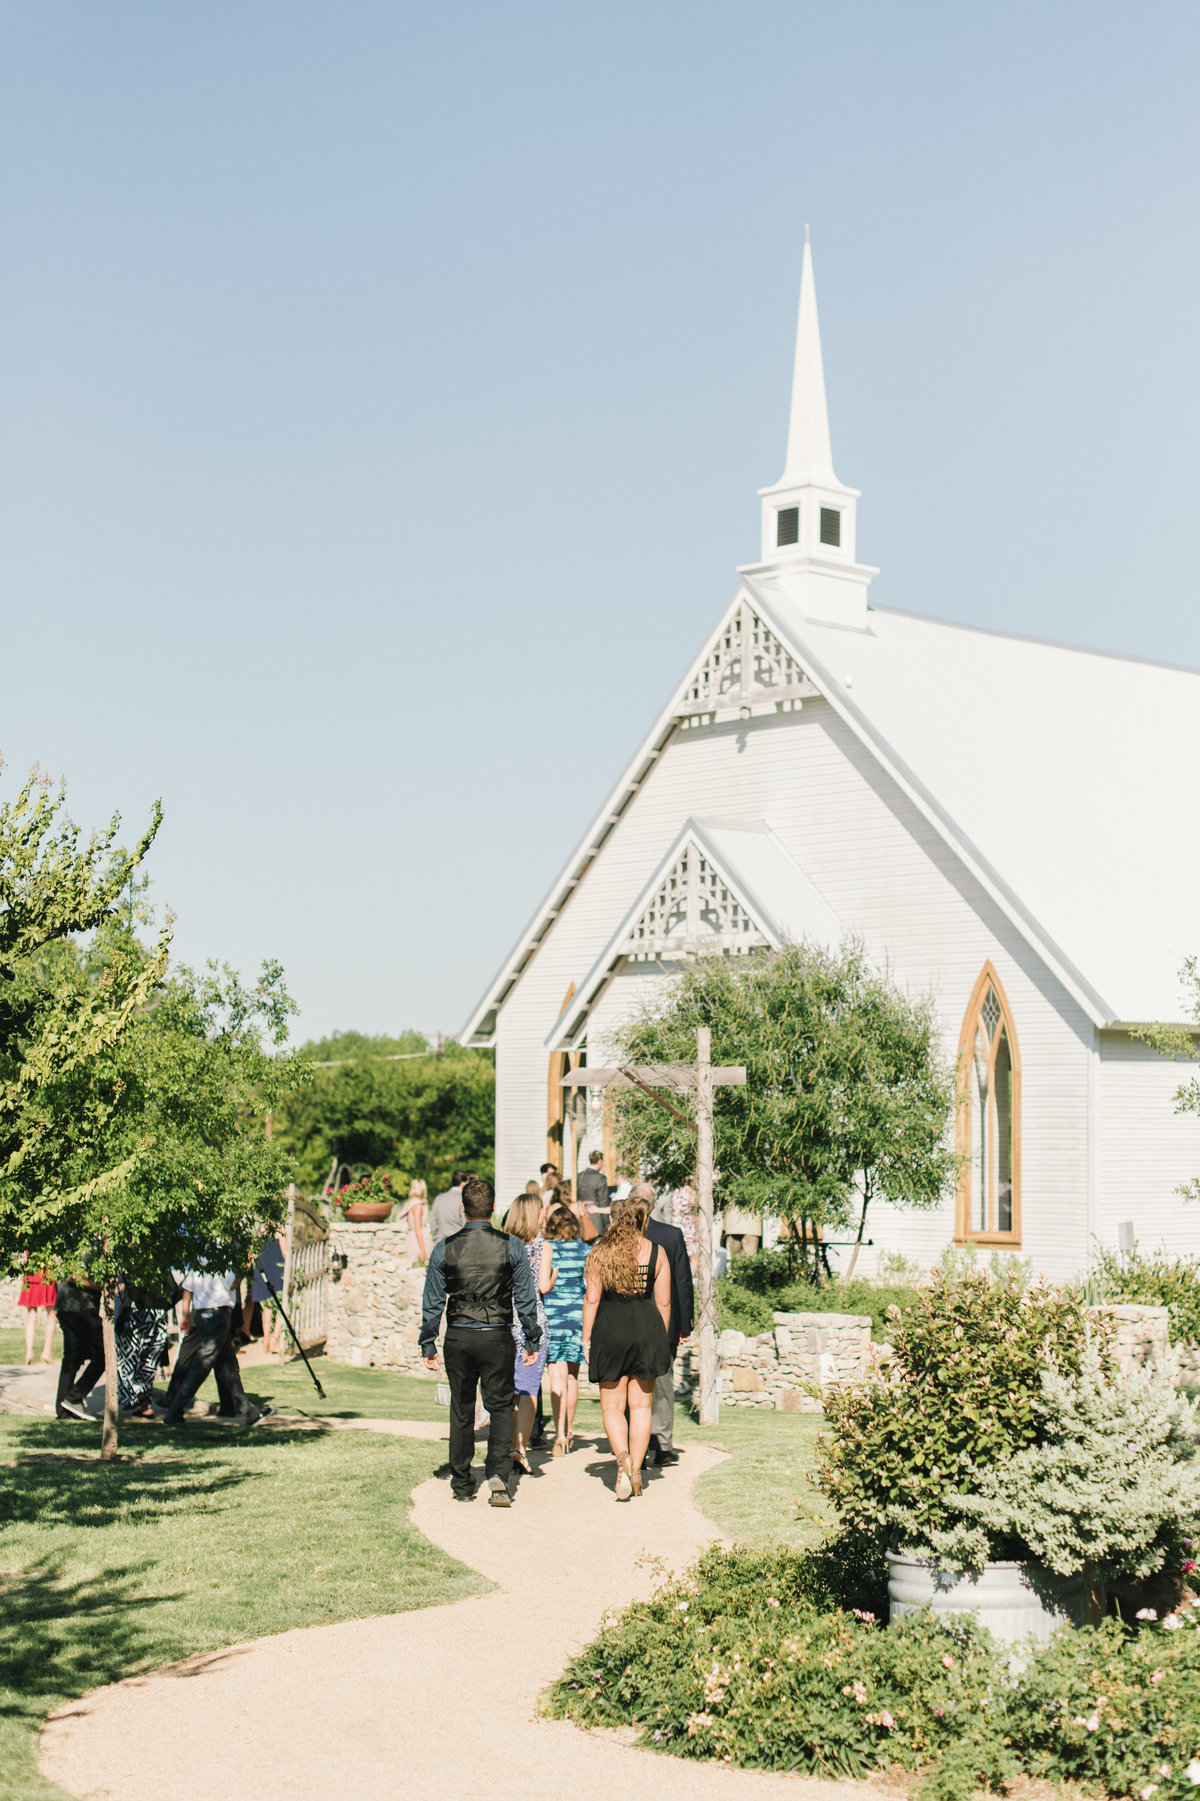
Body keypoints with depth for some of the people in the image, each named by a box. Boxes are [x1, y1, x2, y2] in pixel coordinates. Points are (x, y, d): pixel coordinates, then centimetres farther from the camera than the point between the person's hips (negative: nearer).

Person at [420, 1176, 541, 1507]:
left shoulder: (444, 1248, -2)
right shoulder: (511, 1247, -3)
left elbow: (432, 1302, 1)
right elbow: (525, 1298, 0)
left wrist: (428, 1345, 9)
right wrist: (531, 1341, 9)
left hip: (458, 1337, 1)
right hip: (497, 1337, -1)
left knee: (461, 1410, 12)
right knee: (501, 1405, 8)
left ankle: (462, 1484, 18)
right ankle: (498, 1473, -9)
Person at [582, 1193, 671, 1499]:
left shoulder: (599, 1252, -2)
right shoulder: (656, 1253, 1)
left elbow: (591, 1299, -3)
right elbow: (663, 1302, 2)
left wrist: (587, 1341, 4)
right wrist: (659, 1339, 14)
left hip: (609, 1330, -1)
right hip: (646, 1328, 1)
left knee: (612, 1406, 7)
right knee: (641, 1405, 11)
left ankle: (623, 1458, -17)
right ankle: (636, 1469, 10)